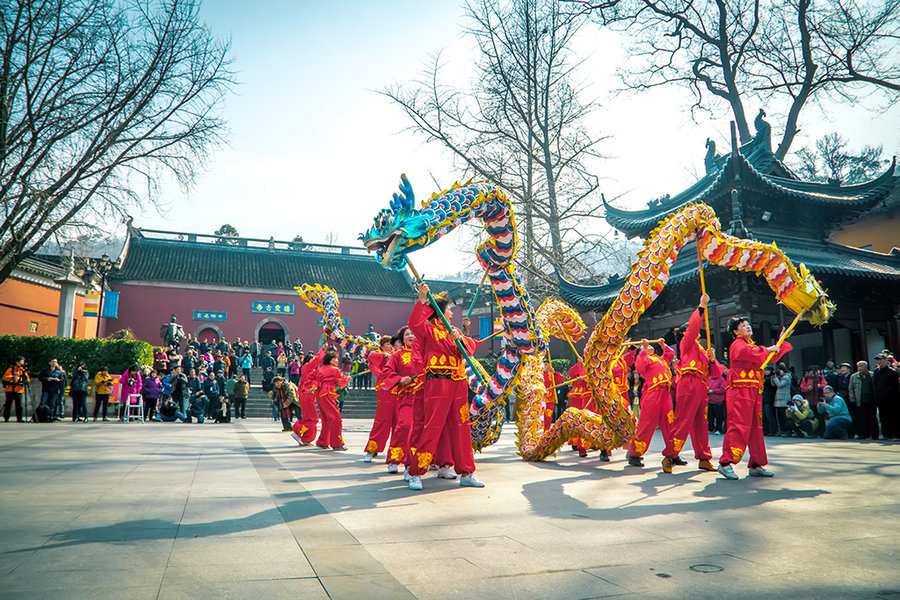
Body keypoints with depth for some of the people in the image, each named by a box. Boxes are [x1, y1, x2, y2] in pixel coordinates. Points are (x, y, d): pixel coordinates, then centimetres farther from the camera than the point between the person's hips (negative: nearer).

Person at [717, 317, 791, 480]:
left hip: (753, 392, 9)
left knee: (755, 428, 8)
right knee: (738, 426, -15)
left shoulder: (753, 345, 25)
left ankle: (756, 465, 13)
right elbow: (753, 354, -22)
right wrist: (768, 350, -8)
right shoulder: (737, 345, -3)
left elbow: (771, 357, 30)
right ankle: (725, 463, -15)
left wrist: (781, 342, 22)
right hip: (739, 391, -9)